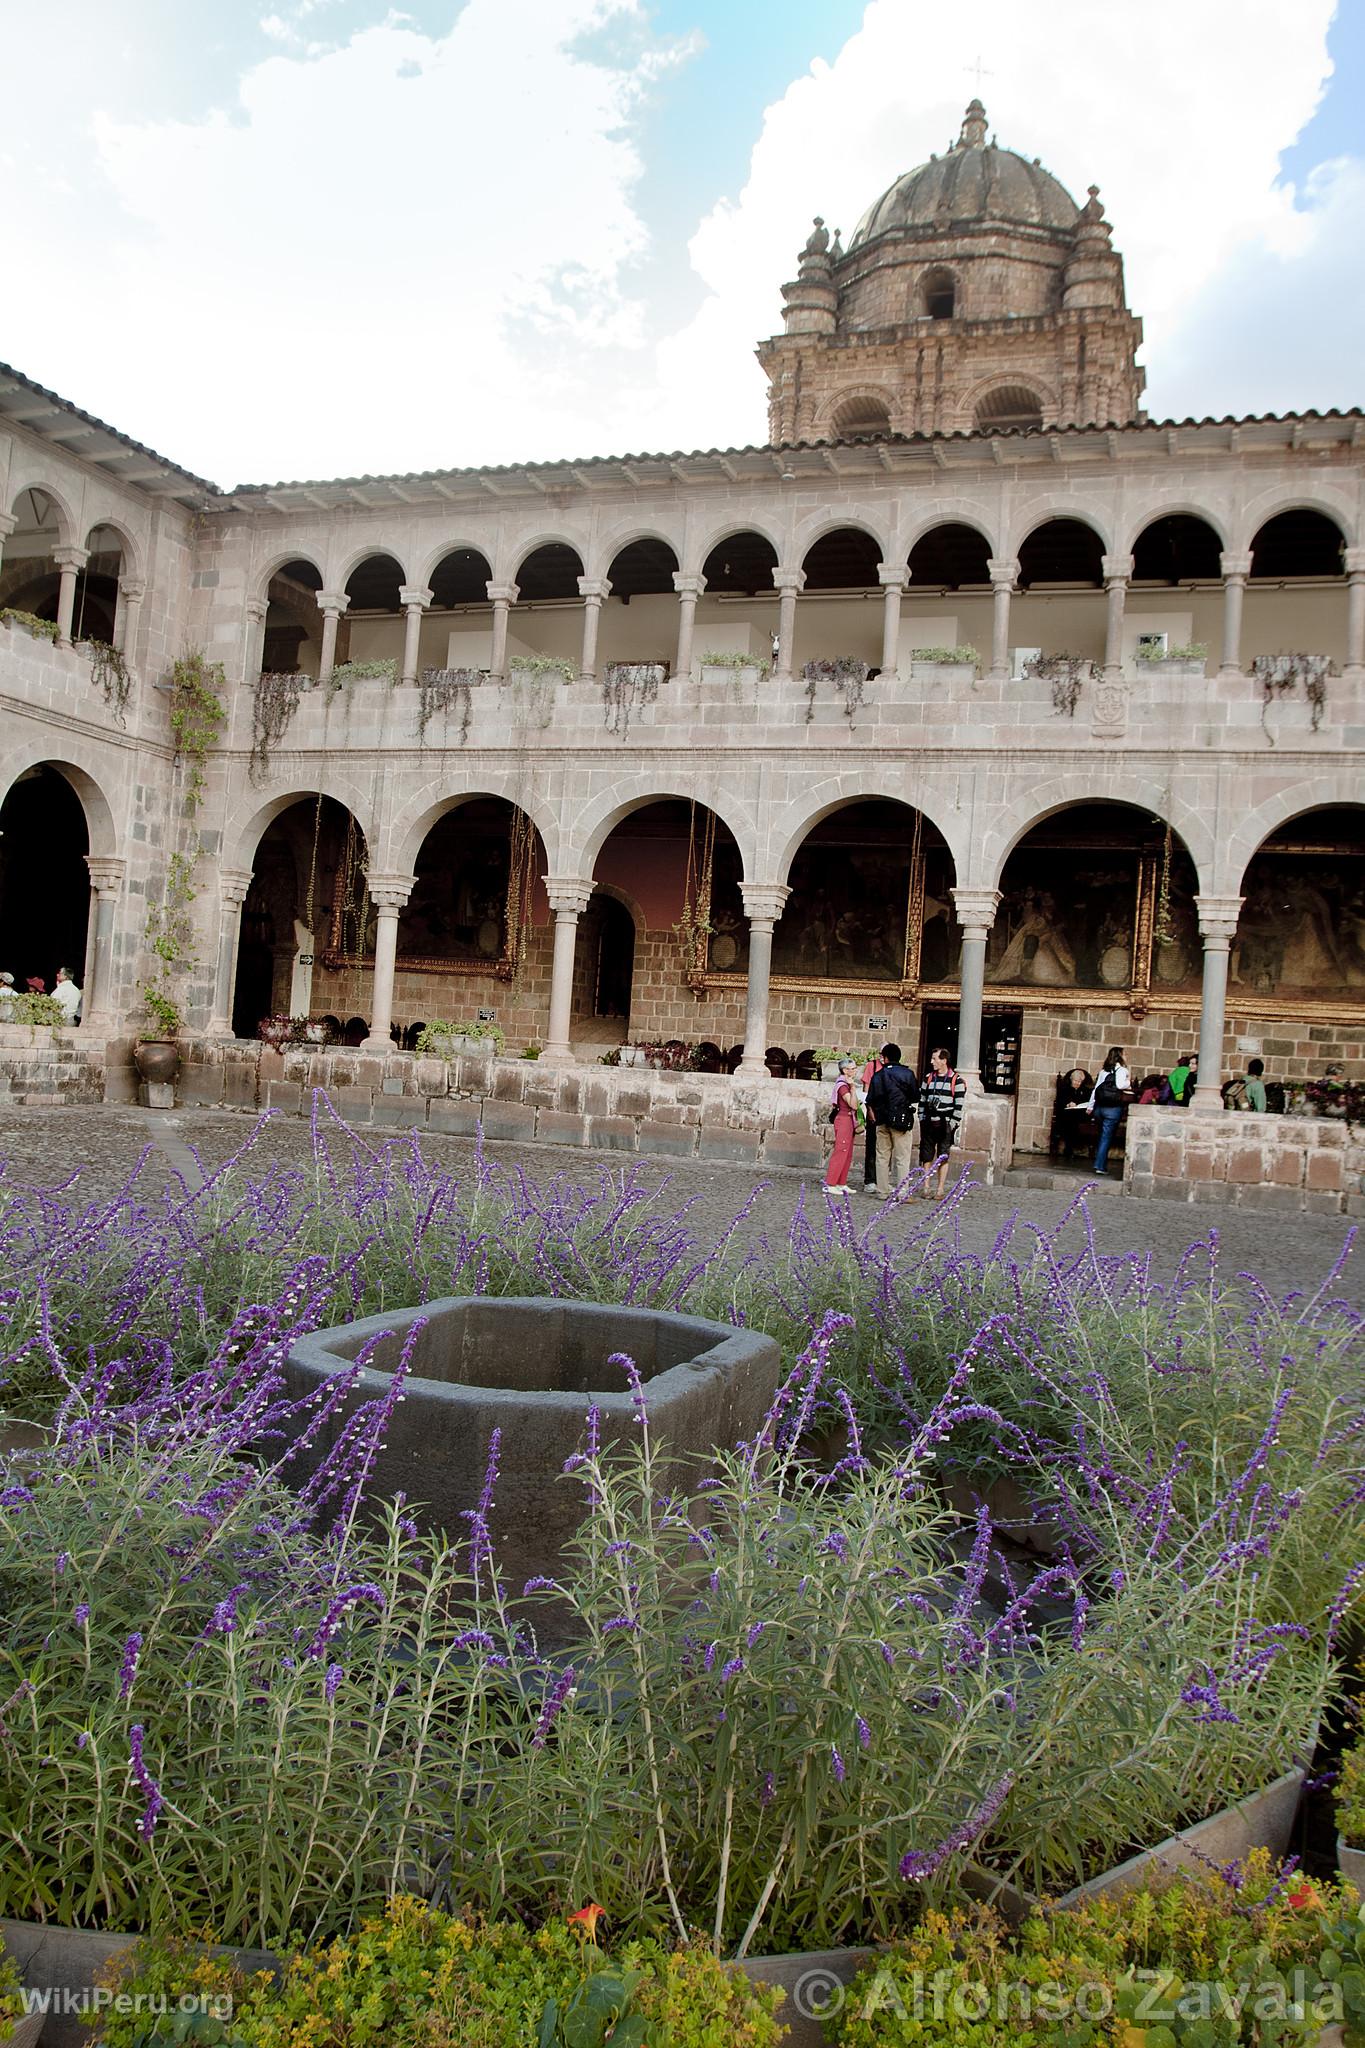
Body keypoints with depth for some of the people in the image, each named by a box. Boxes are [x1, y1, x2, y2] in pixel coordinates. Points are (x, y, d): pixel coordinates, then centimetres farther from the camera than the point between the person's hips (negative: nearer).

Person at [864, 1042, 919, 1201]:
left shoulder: (878, 1076, 1)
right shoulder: (908, 1074, -3)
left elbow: (870, 1100, 0)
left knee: (882, 1156, 11)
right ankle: (902, 1192, -5)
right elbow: (916, 1097, 1)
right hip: (902, 1121, -2)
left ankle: (883, 1190, 12)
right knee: (903, 1158, 0)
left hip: (882, 1121, 2)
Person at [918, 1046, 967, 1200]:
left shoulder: (956, 1080, -4)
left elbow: (959, 1105, -6)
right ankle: (926, 1188, 11)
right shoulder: (928, 1078, 10)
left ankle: (940, 1190, 7)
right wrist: (922, 1120, 6)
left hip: (946, 1125, -4)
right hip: (928, 1124, 4)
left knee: (943, 1158, 2)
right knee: (927, 1157, 5)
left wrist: (953, 1124, -11)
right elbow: (922, 1100, 13)